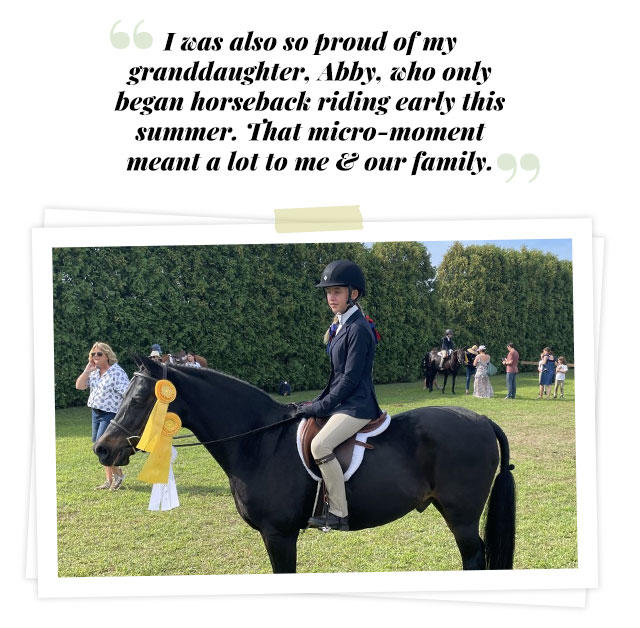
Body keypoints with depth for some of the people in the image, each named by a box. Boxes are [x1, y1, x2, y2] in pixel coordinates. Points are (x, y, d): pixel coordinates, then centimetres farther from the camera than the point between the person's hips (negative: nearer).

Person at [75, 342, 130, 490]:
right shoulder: (94, 372, 8)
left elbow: (127, 394, -20)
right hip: (96, 412, 8)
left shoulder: (117, 372, -16)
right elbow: (79, 386, 6)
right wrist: (87, 371, -7)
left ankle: (118, 474, 6)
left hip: (111, 413, -8)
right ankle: (110, 480, 20)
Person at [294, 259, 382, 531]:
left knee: (320, 445, -27)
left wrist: (321, 407, -16)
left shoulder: (358, 329, -14)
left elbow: (350, 378, -18)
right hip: (341, 403, 11)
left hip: (357, 405, -11)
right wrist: (317, 402, 9)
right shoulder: (341, 327, 14)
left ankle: (339, 514, -19)